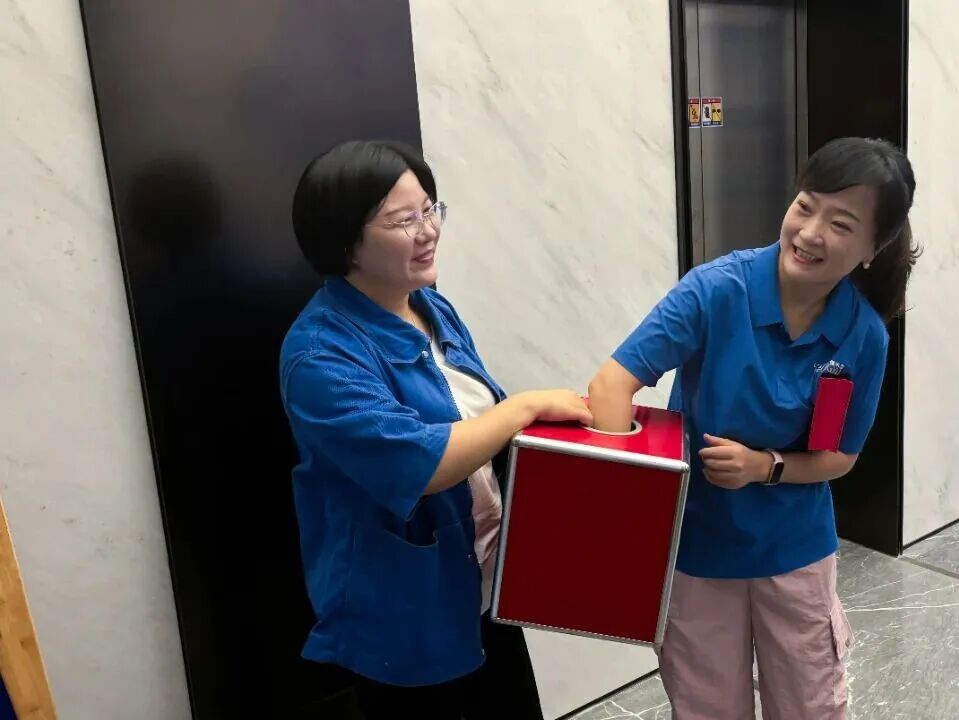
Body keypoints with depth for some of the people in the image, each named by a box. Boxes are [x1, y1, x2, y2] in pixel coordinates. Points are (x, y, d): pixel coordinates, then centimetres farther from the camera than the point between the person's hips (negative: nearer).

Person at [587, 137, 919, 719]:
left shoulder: (865, 337, -12)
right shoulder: (717, 290, -21)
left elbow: (840, 456, -2)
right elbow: (613, 382, -25)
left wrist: (764, 466, -22)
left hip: (796, 548, 2)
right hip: (697, 543, -2)